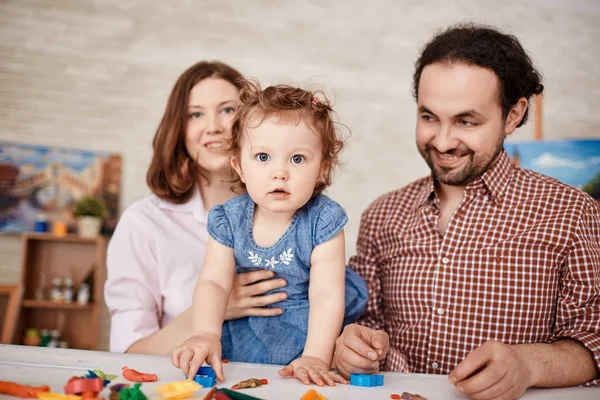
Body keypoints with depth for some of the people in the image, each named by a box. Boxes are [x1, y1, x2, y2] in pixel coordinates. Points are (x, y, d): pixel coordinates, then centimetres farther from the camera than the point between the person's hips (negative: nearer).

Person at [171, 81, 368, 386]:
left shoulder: (323, 221, -17)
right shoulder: (229, 219, -7)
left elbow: (326, 295, -21)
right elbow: (213, 282, -11)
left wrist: (314, 357, -32)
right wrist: (206, 335, -28)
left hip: (306, 332, -2)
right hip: (241, 330, 3)